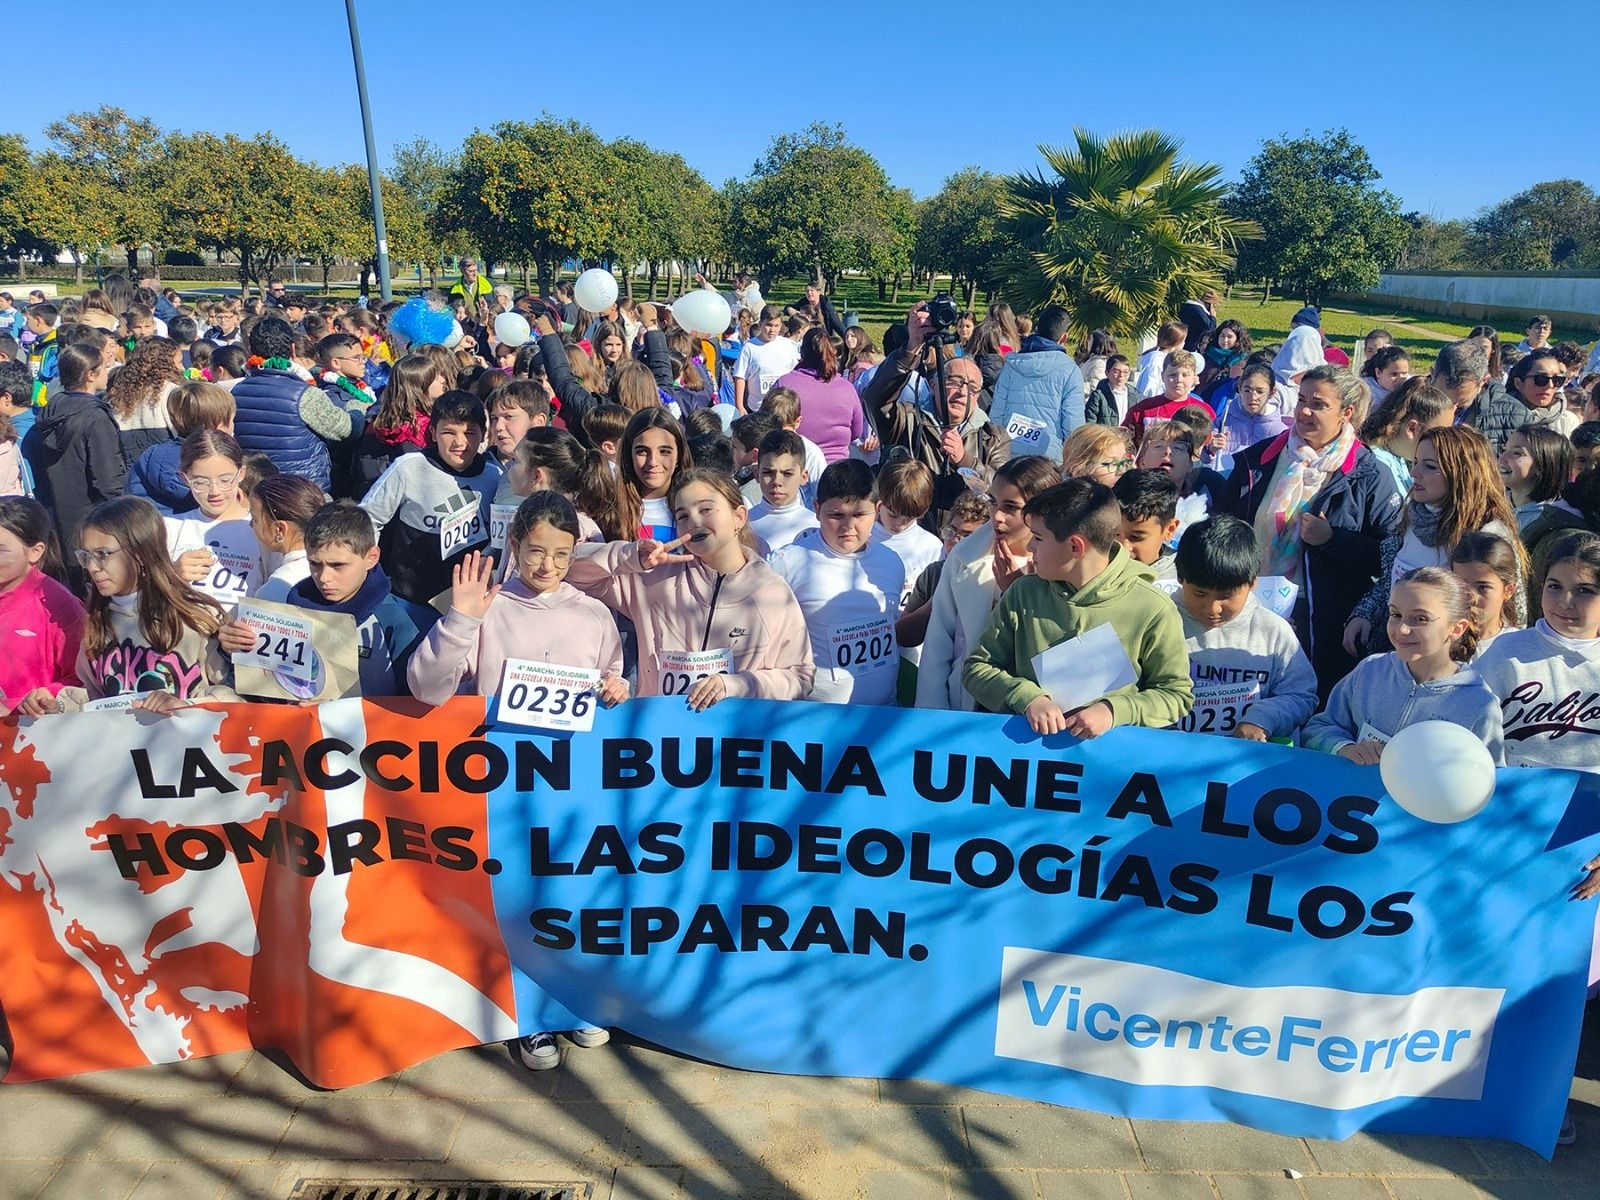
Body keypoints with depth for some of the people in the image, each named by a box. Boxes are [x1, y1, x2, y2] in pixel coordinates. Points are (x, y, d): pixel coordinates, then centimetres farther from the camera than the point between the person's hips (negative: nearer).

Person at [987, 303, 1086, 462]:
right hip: (1048, 456, -3)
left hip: (1008, 454, 3)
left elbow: (995, 414, 7)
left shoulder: (1011, 364, 7)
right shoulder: (1069, 370, -3)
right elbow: (1073, 425, -6)